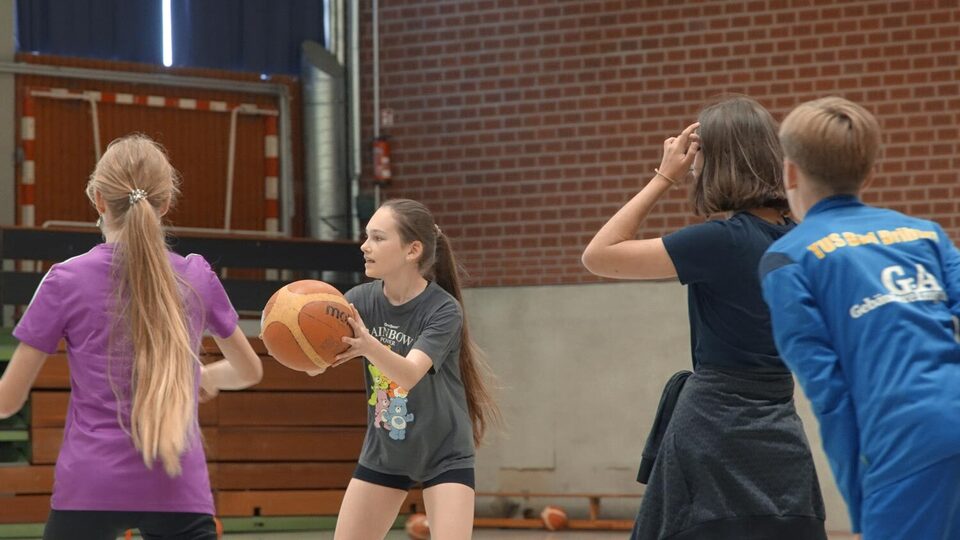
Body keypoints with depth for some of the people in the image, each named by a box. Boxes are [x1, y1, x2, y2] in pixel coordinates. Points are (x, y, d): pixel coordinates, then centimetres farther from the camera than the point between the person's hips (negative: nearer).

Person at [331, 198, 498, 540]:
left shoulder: (443, 310, -21)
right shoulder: (361, 300, -9)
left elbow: (410, 373, -36)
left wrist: (368, 345, -55)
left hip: (444, 456, -5)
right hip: (382, 453, 5)